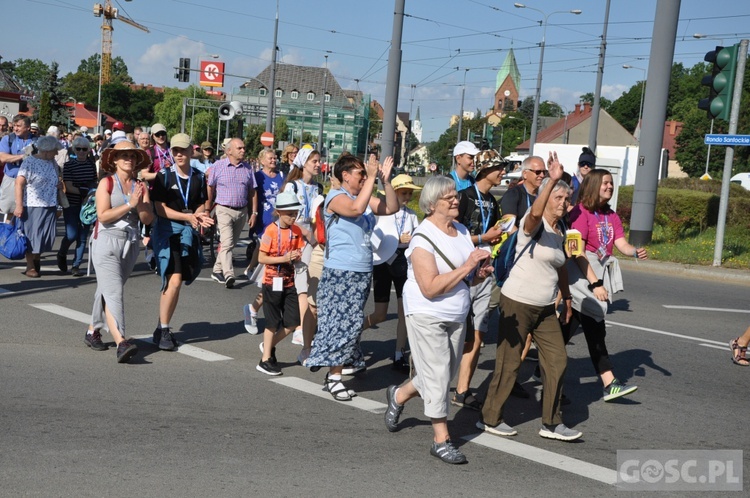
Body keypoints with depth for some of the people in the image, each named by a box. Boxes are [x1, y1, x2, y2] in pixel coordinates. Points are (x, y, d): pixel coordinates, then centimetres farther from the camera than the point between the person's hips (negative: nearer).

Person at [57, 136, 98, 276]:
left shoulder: (91, 165, 4)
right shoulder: (69, 165, -6)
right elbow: (68, 187, -13)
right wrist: (84, 191, -24)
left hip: (87, 205, 3)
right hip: (71, 204, -3)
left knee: (83, 237, 2)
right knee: (71, 235, -9)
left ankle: (76, 266, 11)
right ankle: (62, 254, 21)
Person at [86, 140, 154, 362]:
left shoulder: (140, 186, 7)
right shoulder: (106, 183, -4)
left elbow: (148, 219, 1)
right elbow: (103, 215, -15)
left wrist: (140, 204, -16)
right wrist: (129, 204, -17)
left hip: (130, 244, 5)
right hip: (106, 242, -5)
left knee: (108, 291, 16)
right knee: (113, 293, -15)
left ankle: (93, 331, 31)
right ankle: (121, 343, -26)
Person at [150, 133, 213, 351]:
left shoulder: (199, 177, 7)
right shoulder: (164, 176, -3)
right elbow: (160, 208, -8)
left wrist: (201, 216, -10)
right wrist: (189, 216, -19)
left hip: (189, 233, 4)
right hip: (167, 231, -4)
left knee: (175, 282, 9)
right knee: (174, 280, -16)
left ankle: (164, 327, 21)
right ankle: (162, 329, -4)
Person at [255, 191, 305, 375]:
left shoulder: (296, 231, 3)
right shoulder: (271, 231, -14)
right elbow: (261, 258, -14)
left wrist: (297, 256, -10)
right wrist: (284, 258, -23)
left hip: (289, 282, 5)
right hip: (272, 282, -5)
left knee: (293, 322, 4)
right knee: (273, 323, 2)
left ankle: (269, 345, 28)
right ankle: (265, 360, 16)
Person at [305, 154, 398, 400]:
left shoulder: (366, 197, 12)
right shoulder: (336, 196, -9)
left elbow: (391, 208, 6)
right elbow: (356, 209, -28)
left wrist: (385, 180, -4)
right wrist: (371, 178, -22)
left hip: (363, 271, 8)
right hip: (340, 271, -8)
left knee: (351, 323, 12)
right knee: (340, 322, -8)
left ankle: (335, 370, 23)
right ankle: (334, 377, 0)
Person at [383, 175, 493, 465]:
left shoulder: (462, 231, 7)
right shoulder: (423, 238, -18)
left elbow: (467, 278, 18)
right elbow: (430, 288, -26)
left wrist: (481, 273, -5)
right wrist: (466, 267, -25)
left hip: (457, 316, 8)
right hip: (427, 315, -8)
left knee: (445, 374, 15)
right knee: (438, 376, -3)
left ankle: (398, 396, 40)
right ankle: (441, 440, 10)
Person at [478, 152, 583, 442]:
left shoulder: (561, 231, 12)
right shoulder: (534, 224, -11)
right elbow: (535, 212, -37)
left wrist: (566, 298, 27)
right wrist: (553, 180, -46)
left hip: (545, 308, 8)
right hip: (518, 303, -8)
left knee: (557, 361, 4)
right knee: (509, 364, 0)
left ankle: (551, 423, 15)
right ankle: (490, 419, 15)